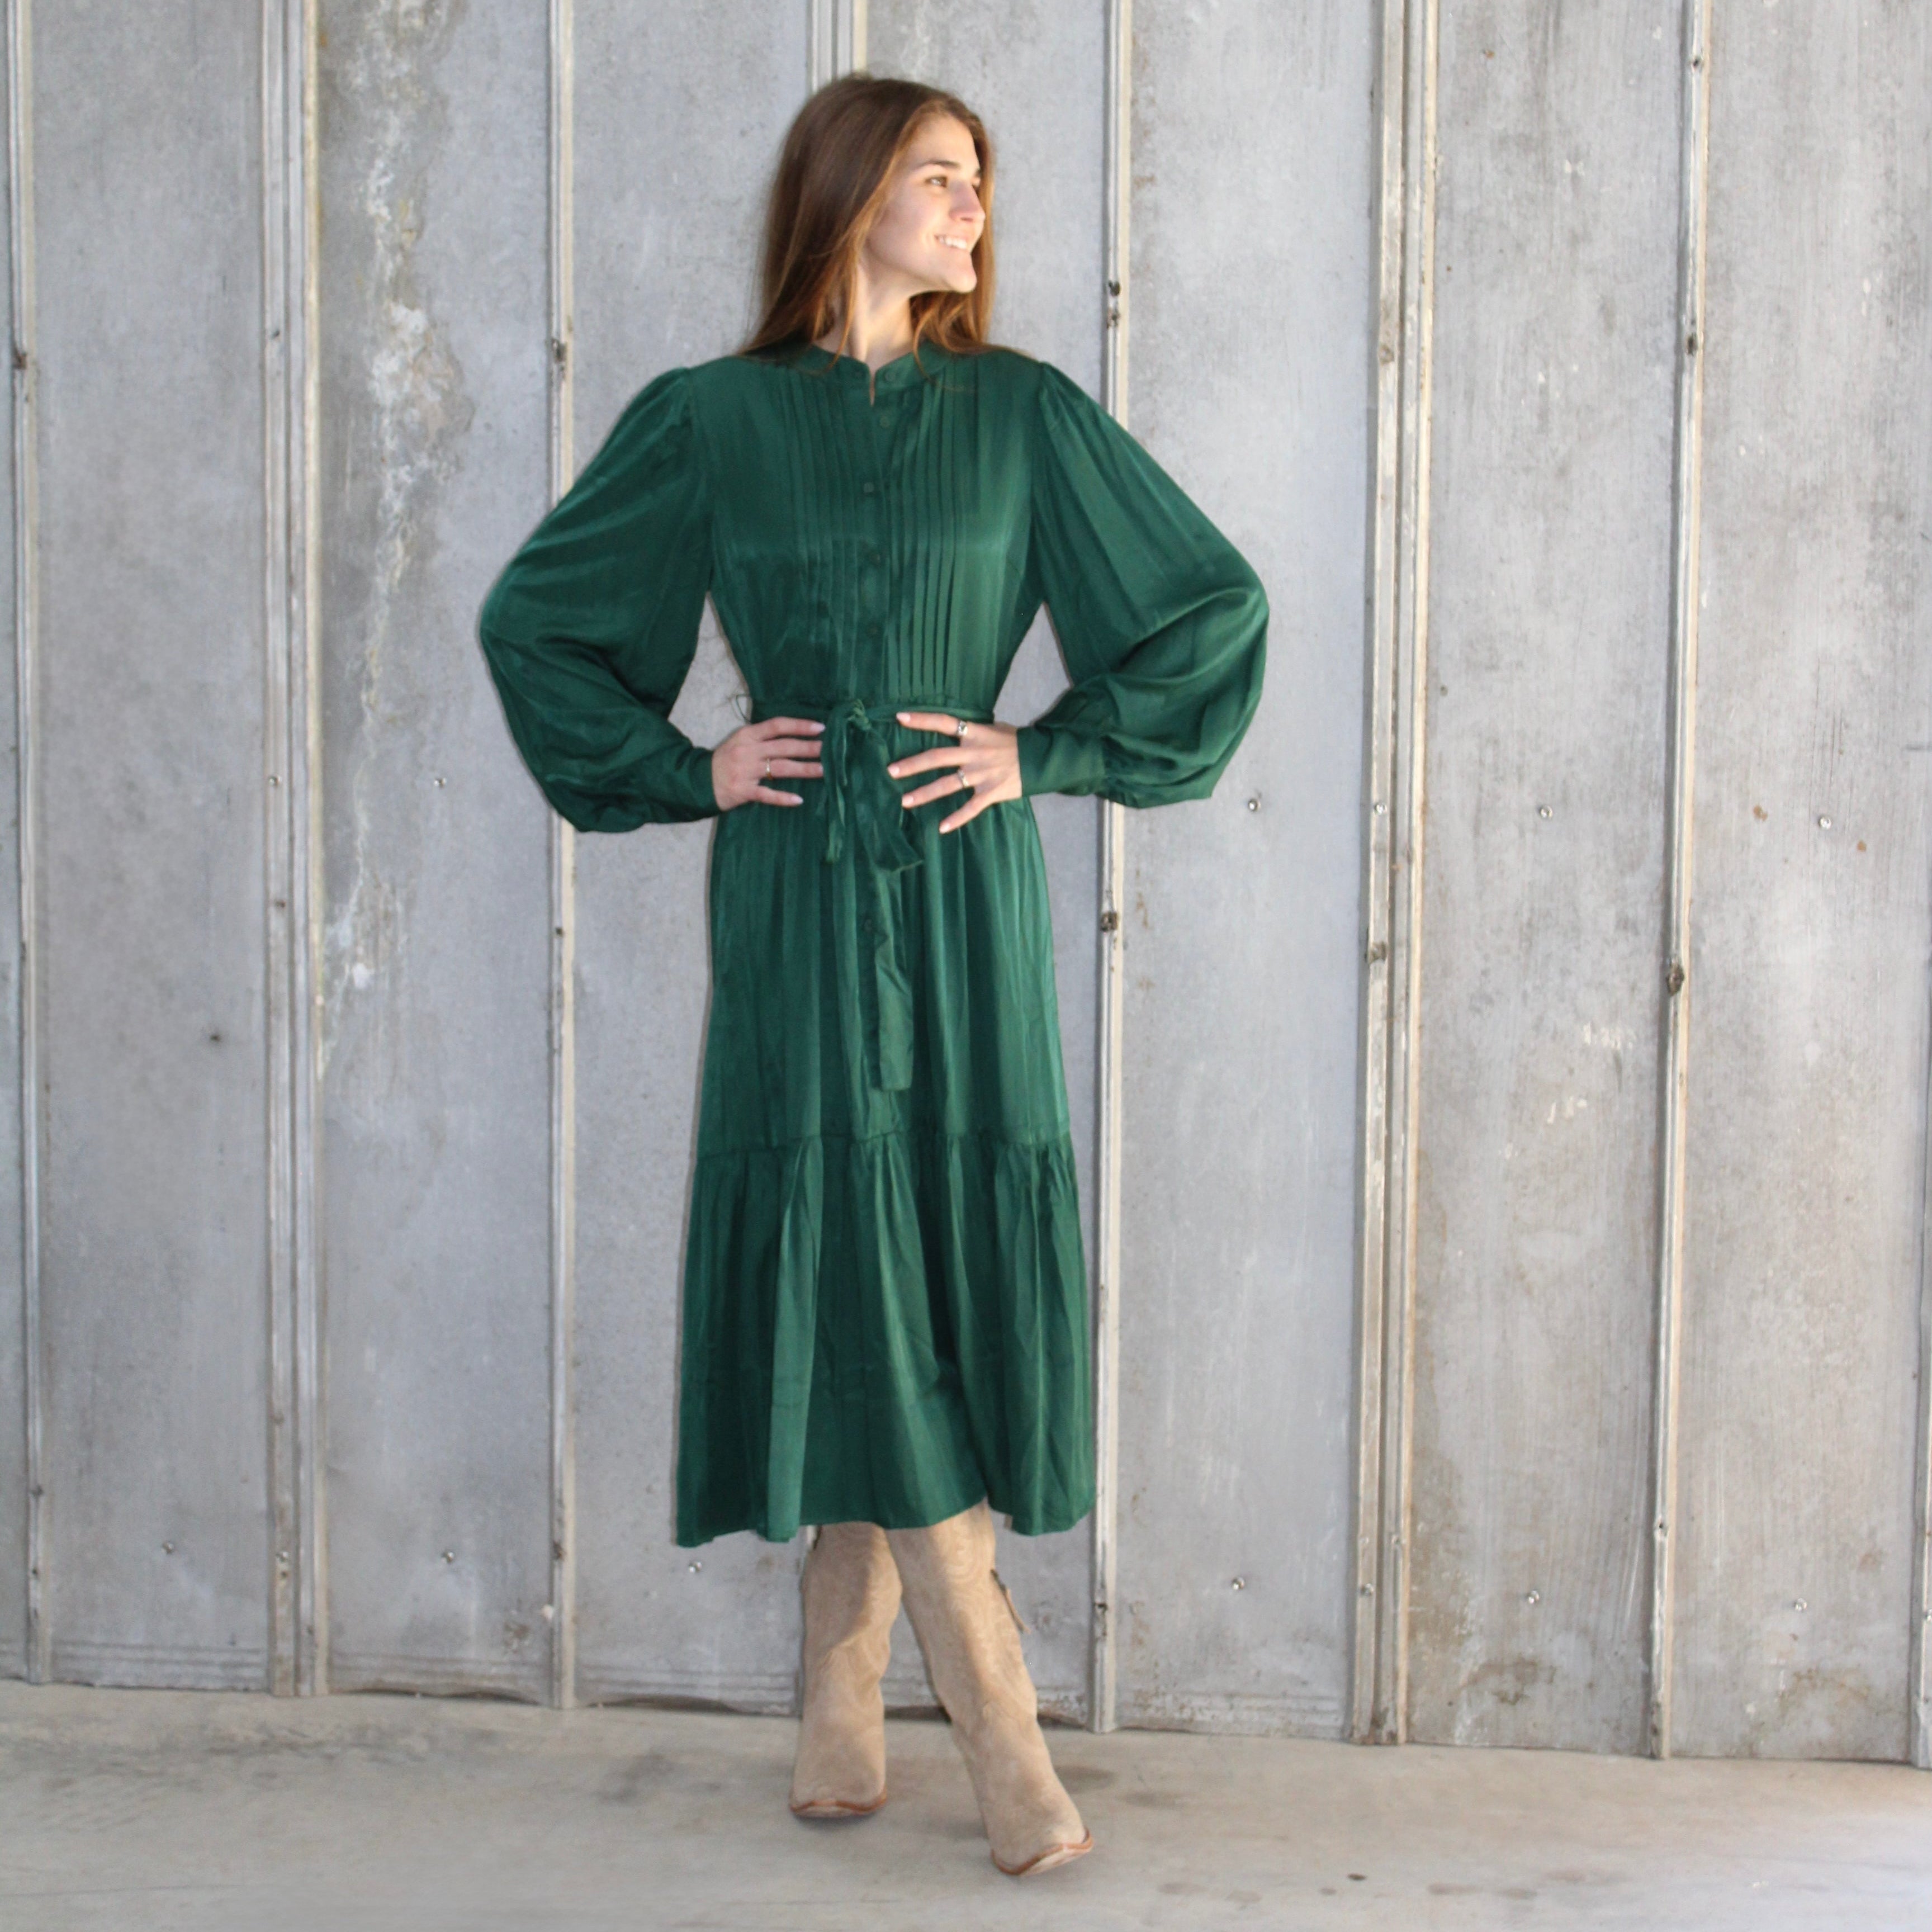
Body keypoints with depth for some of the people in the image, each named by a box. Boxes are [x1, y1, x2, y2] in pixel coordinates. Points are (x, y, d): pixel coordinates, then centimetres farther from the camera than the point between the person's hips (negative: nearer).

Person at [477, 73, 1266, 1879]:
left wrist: (1048, 752, -1)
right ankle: (993, 1706, 4)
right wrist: (684, 768, 2)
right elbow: (535, 616, 12)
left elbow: (1214, 607, 8)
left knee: (939, 1266, 0)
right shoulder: (710, 421, 4)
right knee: (845, 1271, -5)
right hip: (794, 898, -1)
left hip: (961, 896, 1)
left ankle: (845, 1681, 16)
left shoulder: (1021, 413, 5)